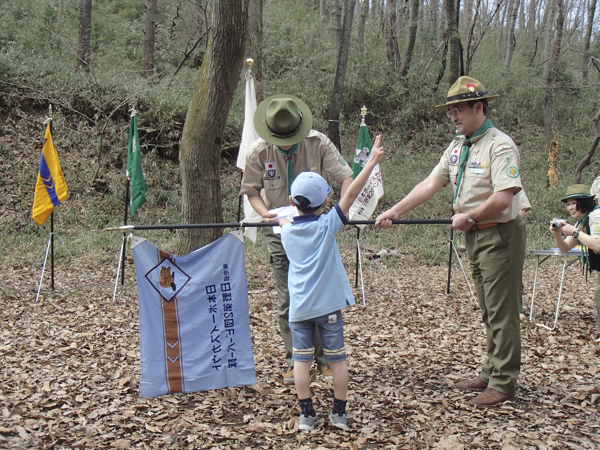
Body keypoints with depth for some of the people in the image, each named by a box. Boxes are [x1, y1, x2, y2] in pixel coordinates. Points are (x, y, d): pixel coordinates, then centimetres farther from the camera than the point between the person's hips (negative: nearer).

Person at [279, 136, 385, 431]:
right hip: (328, 304, -2)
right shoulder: (327, 226, -7)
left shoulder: (287, 231, 2)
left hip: (299, 306, 2)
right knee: (336, 358, 10)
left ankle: (306, 414, 11)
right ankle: (339, 412, 17)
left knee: (302, 359, 8)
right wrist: (372, 161, -9)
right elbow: (350, 195, -10)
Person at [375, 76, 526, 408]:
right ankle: (491, 373, 27)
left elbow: (503, 198, -24)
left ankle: (503, 383, 6)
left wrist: (468, 218, -13)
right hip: (474, 236, 9)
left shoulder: (499, 145, -15)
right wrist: (394, 212, 3)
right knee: (488, 310, 16)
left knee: (502, 311, -3)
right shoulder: (458, 147, 12)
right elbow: (430, 185, 10)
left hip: (500, 236, -9)